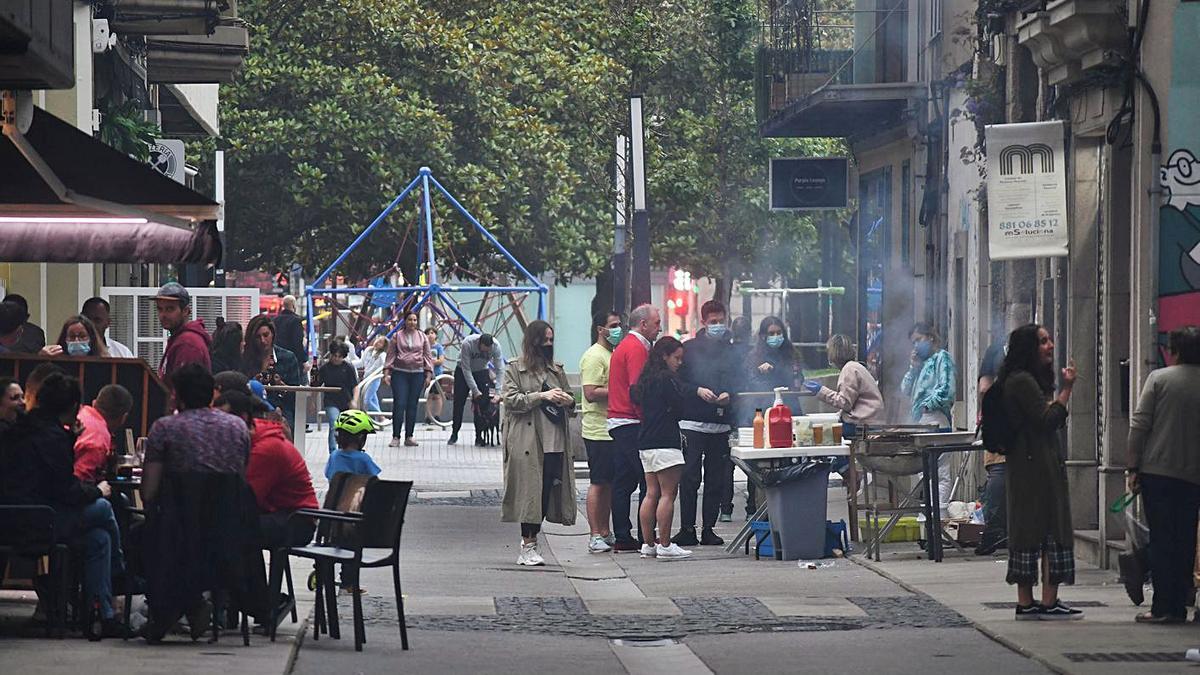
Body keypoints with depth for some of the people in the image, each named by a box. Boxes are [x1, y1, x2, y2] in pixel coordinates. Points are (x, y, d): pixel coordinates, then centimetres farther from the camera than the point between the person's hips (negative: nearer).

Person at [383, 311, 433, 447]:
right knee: (399, 404, -9)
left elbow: (428, 357, 11)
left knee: (412, 405, 3)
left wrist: (428, 375, 3)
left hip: (417, 374, 2)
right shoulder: (397, 336, 6)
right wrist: (386, 373, -4)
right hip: (399, 373, -2)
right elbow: (390, 355, 5)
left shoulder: (422, 337, 10)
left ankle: (409, 437, 10)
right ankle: (396, 437, -6)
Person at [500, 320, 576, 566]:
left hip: (555, 441, 5)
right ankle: (528, 546, 0)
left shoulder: (556, 369, 18)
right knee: (530, 491, -6)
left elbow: (570, 398, 25)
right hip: (528, 442, -5)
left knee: (547, 491, 2)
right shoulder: (516, 368, 3)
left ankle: (530, 539, 13)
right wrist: (541, 396, -14)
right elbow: (510, 399, -7)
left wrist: (568, 401, 1)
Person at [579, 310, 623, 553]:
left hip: (613, 430, 9)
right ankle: (596, 536, -5)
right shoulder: (594, 356, -13)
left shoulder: (613, 354, 18)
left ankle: (605, 533, 18)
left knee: (609, 483, 12)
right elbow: (591, 394, -21)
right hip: (599, 431, -9)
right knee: (598, 483, -7)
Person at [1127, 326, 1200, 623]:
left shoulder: (1159, 378, -3)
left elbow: (1140, 425, -6)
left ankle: (1163, 606, -4)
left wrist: (1132, 467, -1)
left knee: (1161, 539, 0)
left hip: (1158, 471, -3)